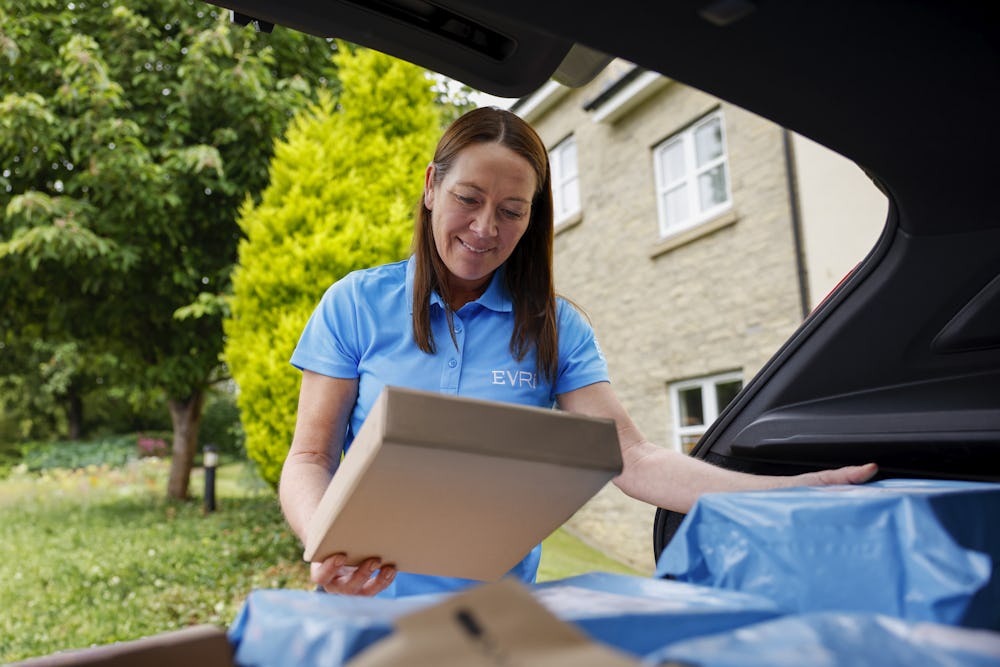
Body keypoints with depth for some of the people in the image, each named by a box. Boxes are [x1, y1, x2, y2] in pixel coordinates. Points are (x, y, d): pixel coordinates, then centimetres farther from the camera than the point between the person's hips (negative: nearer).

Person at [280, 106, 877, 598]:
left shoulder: (555, 327, 2)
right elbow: (310, 458, -1)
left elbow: (632, 459, -6)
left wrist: (786, 491, -18)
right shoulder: (356, 304, -1)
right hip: (377, 603, -1)